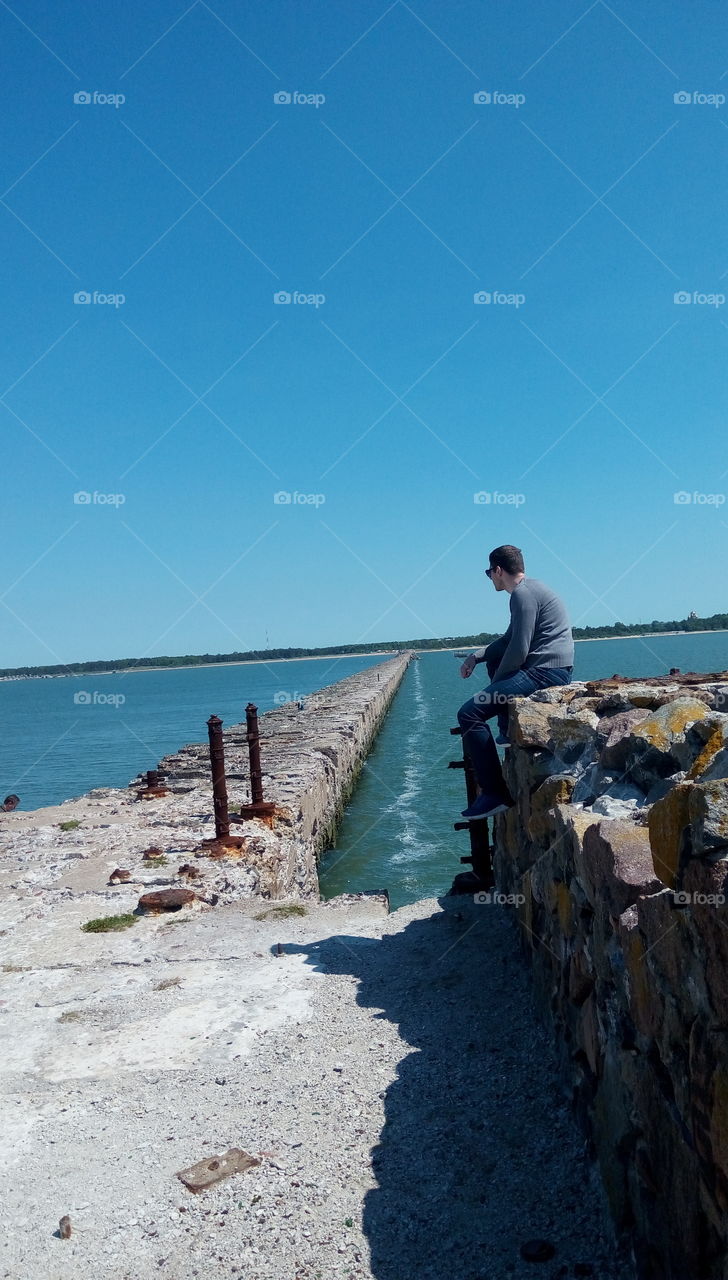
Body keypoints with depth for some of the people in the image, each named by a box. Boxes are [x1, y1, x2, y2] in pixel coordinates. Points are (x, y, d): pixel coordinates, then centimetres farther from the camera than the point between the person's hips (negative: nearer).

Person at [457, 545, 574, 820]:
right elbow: (510, 640, 29)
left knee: (469, 713, -18)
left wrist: (496, 687, -6)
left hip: (545, 672, -11)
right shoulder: (531, 588, 21)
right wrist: (477, 656, 18)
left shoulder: (523, 594, -12)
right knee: (494, 659, 36)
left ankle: (496, 794, -20)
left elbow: (518, 650, -18)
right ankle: (509, 730, 21)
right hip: (553, 670, 11)